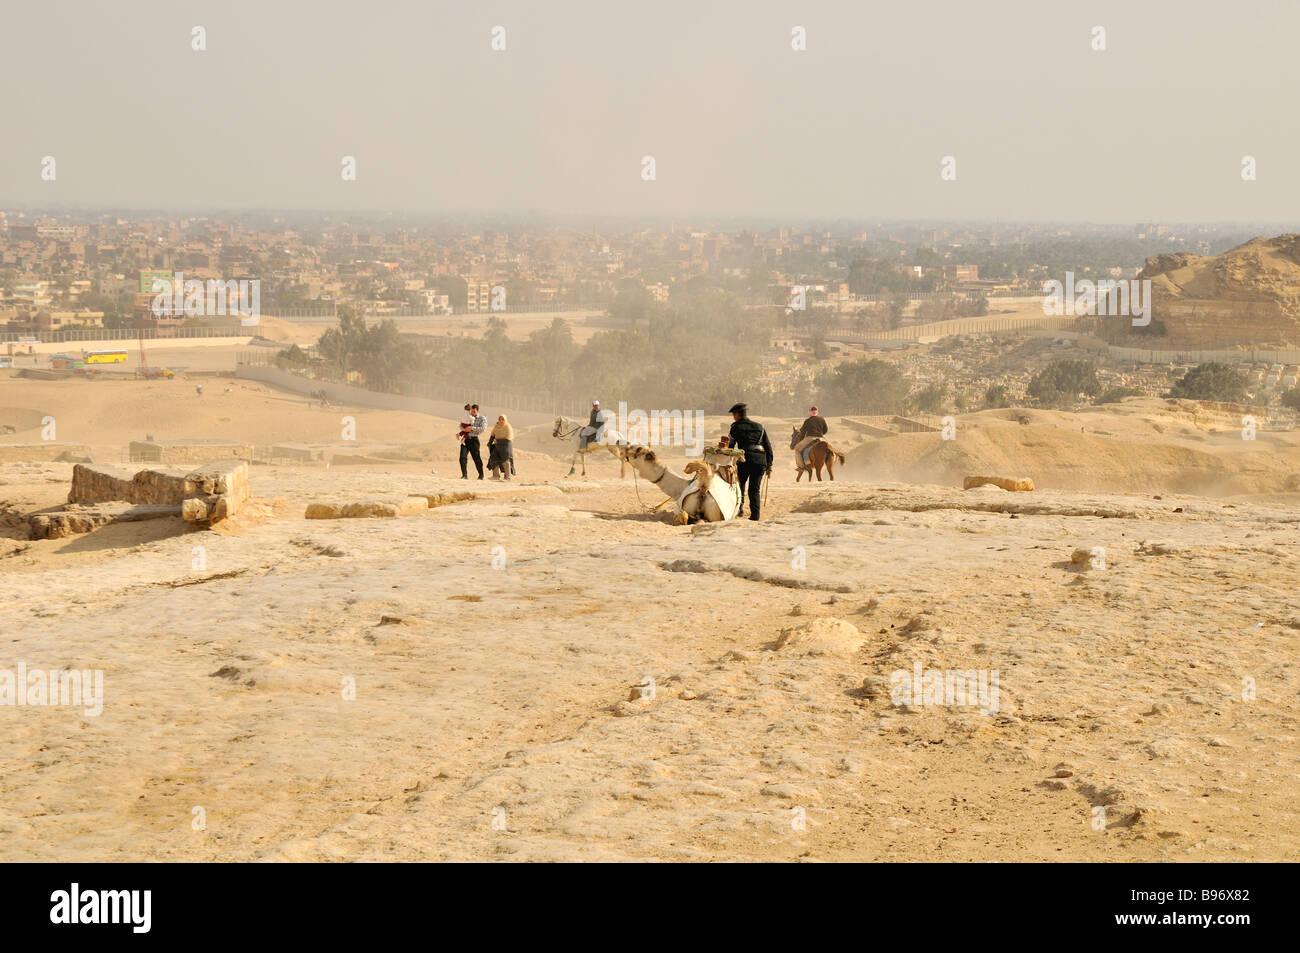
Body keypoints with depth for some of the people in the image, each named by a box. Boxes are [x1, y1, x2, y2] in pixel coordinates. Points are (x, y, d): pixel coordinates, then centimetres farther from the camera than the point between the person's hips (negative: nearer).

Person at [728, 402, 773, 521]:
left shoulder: (736, 427, 5)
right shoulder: (759, 426, 18)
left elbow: (730, 445, 1)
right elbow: (768, 446, 16)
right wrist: (769, 464, 17)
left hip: (745, 460, -4)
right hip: (761, 461, 4)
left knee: (740, 484, 17)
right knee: (755, 489, 10)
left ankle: (740, 507, 3)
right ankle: (755, 515, 2)